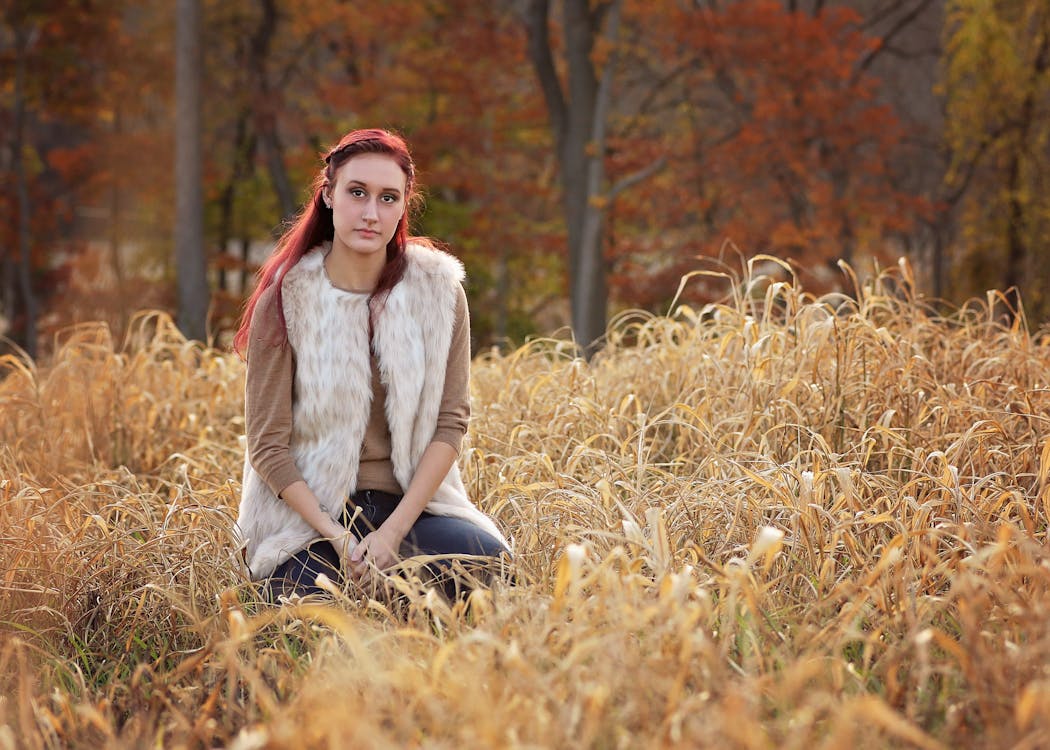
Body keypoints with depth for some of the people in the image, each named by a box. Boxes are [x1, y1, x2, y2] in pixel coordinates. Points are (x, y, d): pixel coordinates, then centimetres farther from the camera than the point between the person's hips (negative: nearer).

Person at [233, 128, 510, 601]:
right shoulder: (285, 301, -6)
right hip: (307, 514, -2)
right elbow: (268, 445, -7)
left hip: (410, 504, 2)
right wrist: (338, 540, -19)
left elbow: (450, 422, -3)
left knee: (486, 557, -28)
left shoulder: (437, 290, 0)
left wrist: (392, 533, -15)